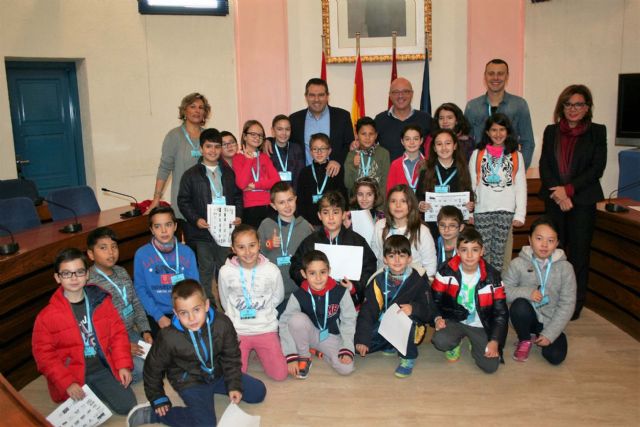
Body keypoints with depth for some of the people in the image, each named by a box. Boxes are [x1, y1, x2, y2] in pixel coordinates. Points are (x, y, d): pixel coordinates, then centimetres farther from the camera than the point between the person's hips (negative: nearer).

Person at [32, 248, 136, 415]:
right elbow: (44, 354, -9)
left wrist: (123, 365, -6)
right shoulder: (47, 316, -12)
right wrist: (67, 383, -16)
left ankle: (99, 392, 23)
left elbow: (118, 333, 2)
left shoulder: (101, 301, -3)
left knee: (126, 405, -6)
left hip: (103, 368, 2)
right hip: (73, 376, -2)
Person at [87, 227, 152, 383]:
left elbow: (136, 304, 12)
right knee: (141, 369, -21)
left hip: (131, 333, 7)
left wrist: (145, 330, -1)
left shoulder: (122, 272, 5)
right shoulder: (89, 283, -19)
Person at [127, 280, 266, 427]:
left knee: (258, 392, 6)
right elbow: (153, 367, -7)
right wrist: (158, 399, 0)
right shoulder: (169, 337, -26)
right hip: (189, 381, -4)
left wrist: (234, 385, -8)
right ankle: (151, 414, -7)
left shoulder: (222, 323, -21)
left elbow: (231, 357, -4)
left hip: (218, 373, 5)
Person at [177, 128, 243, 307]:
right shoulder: (191, 175, -2)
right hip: (202, 231, -3)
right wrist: (195, 219, -15)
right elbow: (183, 201, -3)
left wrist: (238, 216, -3)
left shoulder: (229, 173, 9)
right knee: (205, 270, 5)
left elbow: (238, 196, 12)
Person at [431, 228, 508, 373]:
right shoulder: (447, 270, -10)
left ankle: (475, 344, 20)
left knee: (490, 366, -14)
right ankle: (455, 342, 8)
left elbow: (501, 312, -4)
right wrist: (437, 318, -20)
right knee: (440, 342, -32)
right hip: (454, 320, -1)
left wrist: (494, 341, -11)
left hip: (481, 326, 1)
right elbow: (435, 298, -1)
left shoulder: (492, 276, -8)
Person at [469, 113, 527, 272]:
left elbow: (521, 187, 6)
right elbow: (471, 185, 4)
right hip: (482, 210, -1)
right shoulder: (477, 154, 7)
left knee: (499, 252, 4)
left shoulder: (516, 156, 10)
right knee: (484, 253, 1)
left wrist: (520, 214, -1)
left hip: (506, 210, 1)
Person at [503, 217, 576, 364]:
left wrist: (549, 334, -13)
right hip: (529, 316, -1)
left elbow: (567, 304, -8)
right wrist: (526, 292, -28)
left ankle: (540, 336, 17)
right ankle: (525, 340, -2)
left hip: (550, 321, 1)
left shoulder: (565, 267, -9)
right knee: (519, 306, -33)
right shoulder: (518, 264, -11)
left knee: (555, 357, -18)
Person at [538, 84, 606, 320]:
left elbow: (597, 168, -5)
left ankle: (575, 304, 12)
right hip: (554, 200, 2)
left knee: (578, 252, 2)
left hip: (583, 201, -2)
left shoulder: (597, 132, 2)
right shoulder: (551, 131, 9)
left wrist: (569, 189, -14)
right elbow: (544, 165, 3)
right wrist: (558, 193, -11)